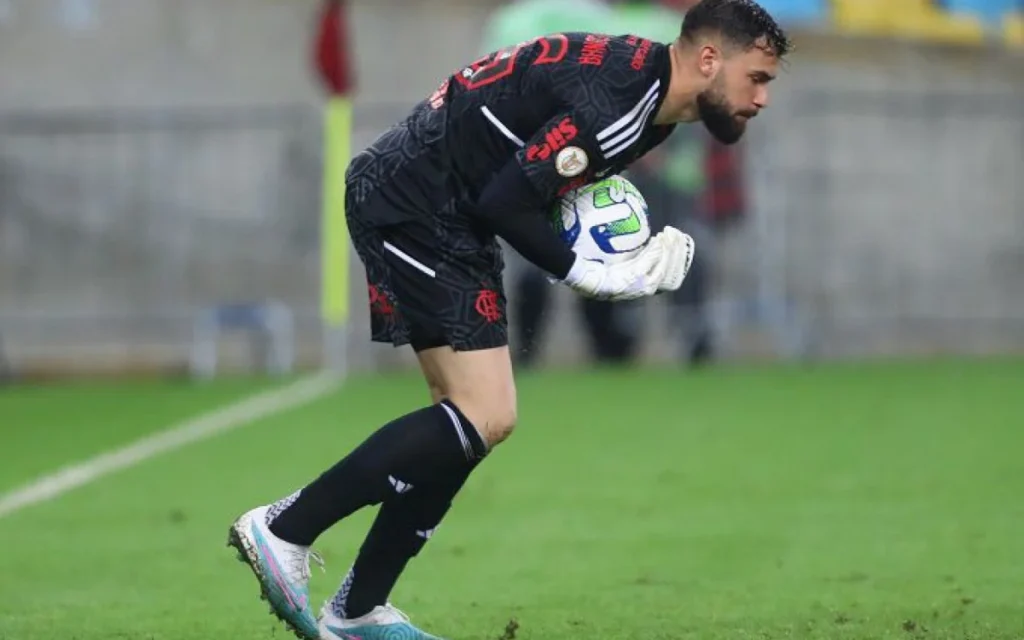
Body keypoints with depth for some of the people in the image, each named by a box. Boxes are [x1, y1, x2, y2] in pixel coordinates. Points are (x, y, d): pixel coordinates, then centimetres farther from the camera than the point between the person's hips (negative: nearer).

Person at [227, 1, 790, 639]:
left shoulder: (648, 91, 9)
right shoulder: (613, 103, -24)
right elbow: (504, 202, -23)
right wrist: (594, 276, -14)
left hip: (444, 214, 11)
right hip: (413, 203, -11)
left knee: (475, 419, 9)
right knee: (483, 416, -15)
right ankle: (284, 530, -10)